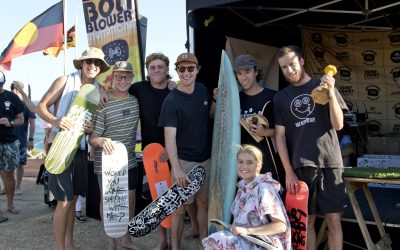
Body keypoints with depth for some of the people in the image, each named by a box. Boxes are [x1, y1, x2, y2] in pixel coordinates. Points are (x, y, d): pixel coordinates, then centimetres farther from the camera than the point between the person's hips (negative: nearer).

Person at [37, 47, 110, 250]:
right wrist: (54, 120, -26)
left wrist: (93, 127, -11)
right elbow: (42, 106, -7)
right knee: (64, 201, -5)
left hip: (81, 149, 5)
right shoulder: (65, 81, -7)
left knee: (73, 198, 14)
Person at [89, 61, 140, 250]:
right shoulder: (102, 104, -13)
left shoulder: (135, 101, 2)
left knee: (130, 199, 12)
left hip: (129, 161, 5)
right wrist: (101, 141, -35)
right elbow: (92, 139, -15)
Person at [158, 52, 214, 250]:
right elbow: (169, 136, -21)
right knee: (180, 208, 0)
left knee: (204, 203, 14)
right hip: (184, 161, -5)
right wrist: (176, 167, -30)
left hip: (206, 159, 5)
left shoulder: (202, 90, 3)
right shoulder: (171, 101, -14)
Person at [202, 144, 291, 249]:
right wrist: (235, 228, 2)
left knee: (216, 241, -21)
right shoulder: (242, 186, 8)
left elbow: (281, 226, -18)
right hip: (244, 239, 7)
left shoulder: (263, 188, -15)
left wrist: (247, 231, -21)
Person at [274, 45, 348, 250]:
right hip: (299, 166, 1)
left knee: (333, 220, 3)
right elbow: (280, 136, 6)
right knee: (306, 220, 4)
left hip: (329, 163, 0)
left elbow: (338, 125, 0)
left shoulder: (322, 86, 8)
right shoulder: (280, 98, 11)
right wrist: (289, 171, -3)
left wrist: (331, 93, -14)